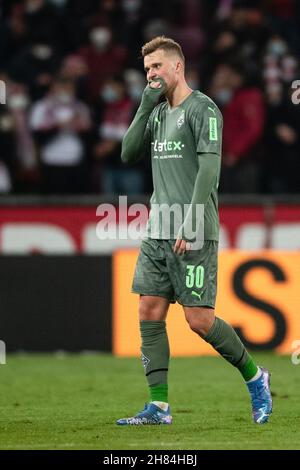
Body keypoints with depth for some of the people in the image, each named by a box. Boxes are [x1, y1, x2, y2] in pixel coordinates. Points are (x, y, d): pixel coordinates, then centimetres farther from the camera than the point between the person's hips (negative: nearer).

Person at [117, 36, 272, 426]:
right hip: (157, 233, 8)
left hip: (194, 235, -8)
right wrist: (145, 106, 4)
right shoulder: (157, 112, 17)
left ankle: (254, 377, 12)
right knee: (150, 314, -1)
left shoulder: (202, 108, -7)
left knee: (199, 319, -8)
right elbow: (128, 154, 12)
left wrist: (191, 224, -21)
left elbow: (209, 167, -14)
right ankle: (159, 406, 0)